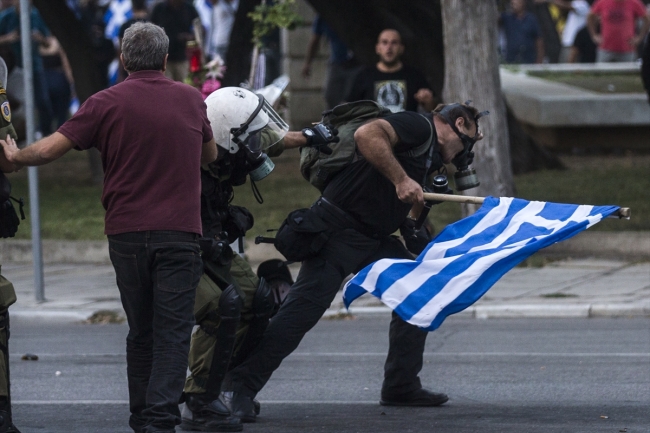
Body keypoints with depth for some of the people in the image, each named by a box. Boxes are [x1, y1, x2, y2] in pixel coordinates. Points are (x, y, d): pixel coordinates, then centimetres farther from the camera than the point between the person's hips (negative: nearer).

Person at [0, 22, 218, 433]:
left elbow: (49, 149, -4)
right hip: (179, 232, -1)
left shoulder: (107, 103, -1)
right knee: (173, 332, -4)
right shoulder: (191, 100, 7)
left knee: (141, 332, 14)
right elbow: (210, 154, 24)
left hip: (126, 233, 1)